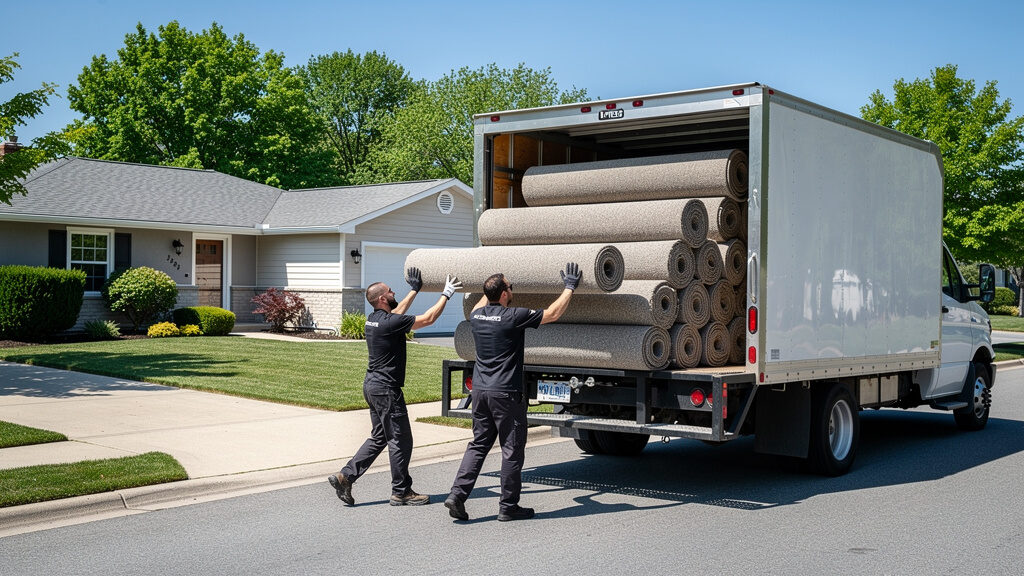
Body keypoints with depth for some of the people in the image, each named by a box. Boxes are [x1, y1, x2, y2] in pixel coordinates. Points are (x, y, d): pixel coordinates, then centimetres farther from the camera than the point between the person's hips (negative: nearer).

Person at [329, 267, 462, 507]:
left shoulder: (373, 319, 8)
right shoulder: (389, 323, -19)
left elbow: (397, 312, 29)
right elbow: (428, 318, -15)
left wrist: (414, 290, 36)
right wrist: (446, 294, -4)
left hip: (372, 384, 10)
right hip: (386, 388, -10)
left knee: (379, 437, 17)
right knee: (400, 440, 1)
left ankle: (345, 476, 14)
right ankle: (401, 492, 9)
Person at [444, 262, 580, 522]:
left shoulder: (477, 315, 5)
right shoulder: (513, 317, -14)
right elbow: (553, 314, -6)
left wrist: (491, 288, 43)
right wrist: (570, 287, 5)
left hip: (479, 390, 7)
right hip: (506, 393, -7)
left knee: (478, 444, 14)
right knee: (512, 450, 4)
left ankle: (457, 495, 5)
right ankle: (508, 507, 10)